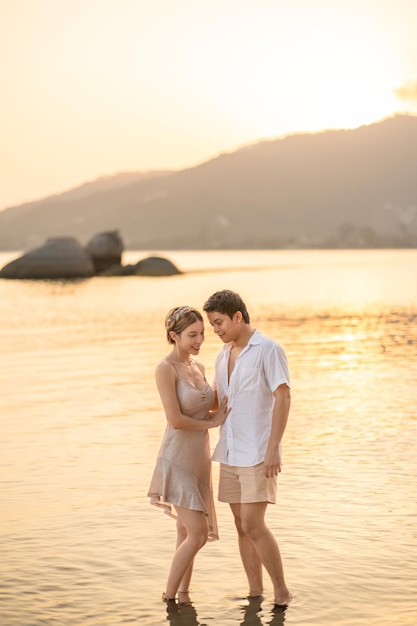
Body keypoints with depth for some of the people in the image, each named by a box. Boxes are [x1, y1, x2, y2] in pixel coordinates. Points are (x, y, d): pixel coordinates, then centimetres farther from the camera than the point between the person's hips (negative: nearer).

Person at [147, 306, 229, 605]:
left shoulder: (199, 367, 8)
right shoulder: (165, 369, -16)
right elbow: (175, 420, -21)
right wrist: (211, 423, -8)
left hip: (198, 459, 8)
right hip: (177, 460, -8)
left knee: (189, 533, 10)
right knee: (197, 534, -9)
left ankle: (183, 596, 18)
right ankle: (169, 597, 6)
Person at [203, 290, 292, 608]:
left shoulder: (269, 350, -9)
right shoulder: (223, 356, 13)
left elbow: (283, 398, -15)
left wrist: (273, 449, -20)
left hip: (258, 454, -7)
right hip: (230, 453, 7)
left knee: (253, 525, -11)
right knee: (242, 525, 8)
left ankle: (282, 591, 3)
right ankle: (255, 593, 16)